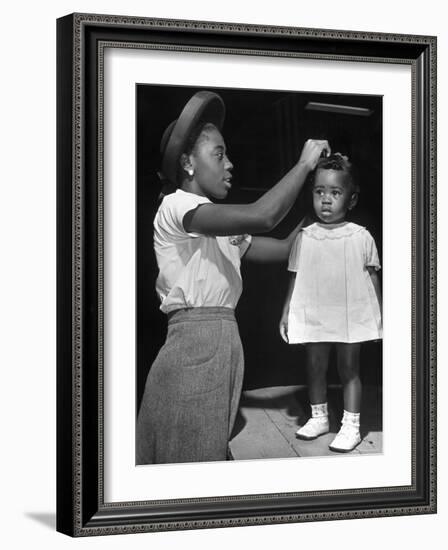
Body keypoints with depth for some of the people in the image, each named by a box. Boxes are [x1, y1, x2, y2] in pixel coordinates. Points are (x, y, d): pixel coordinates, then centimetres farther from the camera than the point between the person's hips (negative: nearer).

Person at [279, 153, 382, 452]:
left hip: (351, 316, -2)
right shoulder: (305, 237, 2)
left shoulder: (361, 237, -3)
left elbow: (373, 277, 3)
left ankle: (351, 425, 10)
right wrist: (286, 313, 7)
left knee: (349, 368, 4)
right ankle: (319, 417, 28)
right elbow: (295, 278, 8)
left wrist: (380, 314, 3)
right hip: (314, 316, 3)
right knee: (315, 366, 11)